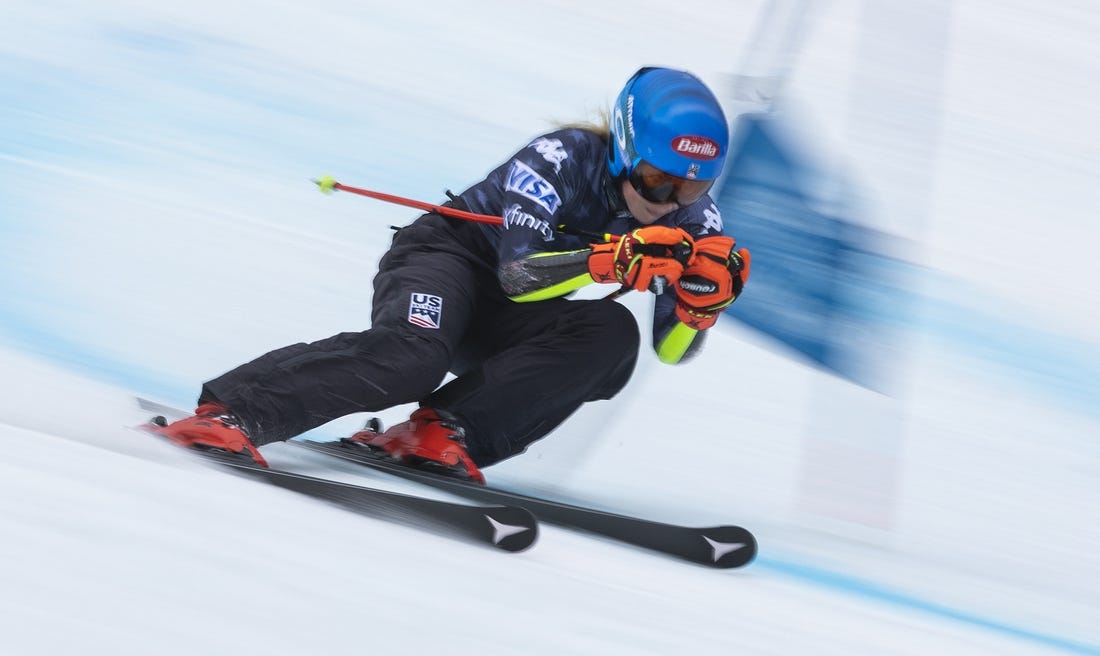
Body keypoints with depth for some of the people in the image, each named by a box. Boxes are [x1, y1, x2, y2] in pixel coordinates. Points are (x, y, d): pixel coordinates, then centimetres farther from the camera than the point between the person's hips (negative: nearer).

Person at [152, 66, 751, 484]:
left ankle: (442, 432, -29)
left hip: (499, 325, 6)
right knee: (412, 355, -37)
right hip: (445, 253, -5)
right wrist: (613, 259, -43)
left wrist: (703, 298, -27)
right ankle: (229, 412, -37)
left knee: (612, 337, -24)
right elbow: (518, 273, -31)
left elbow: (673, 348, -6)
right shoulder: (560, 159, -22)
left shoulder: (687, 216, -6)